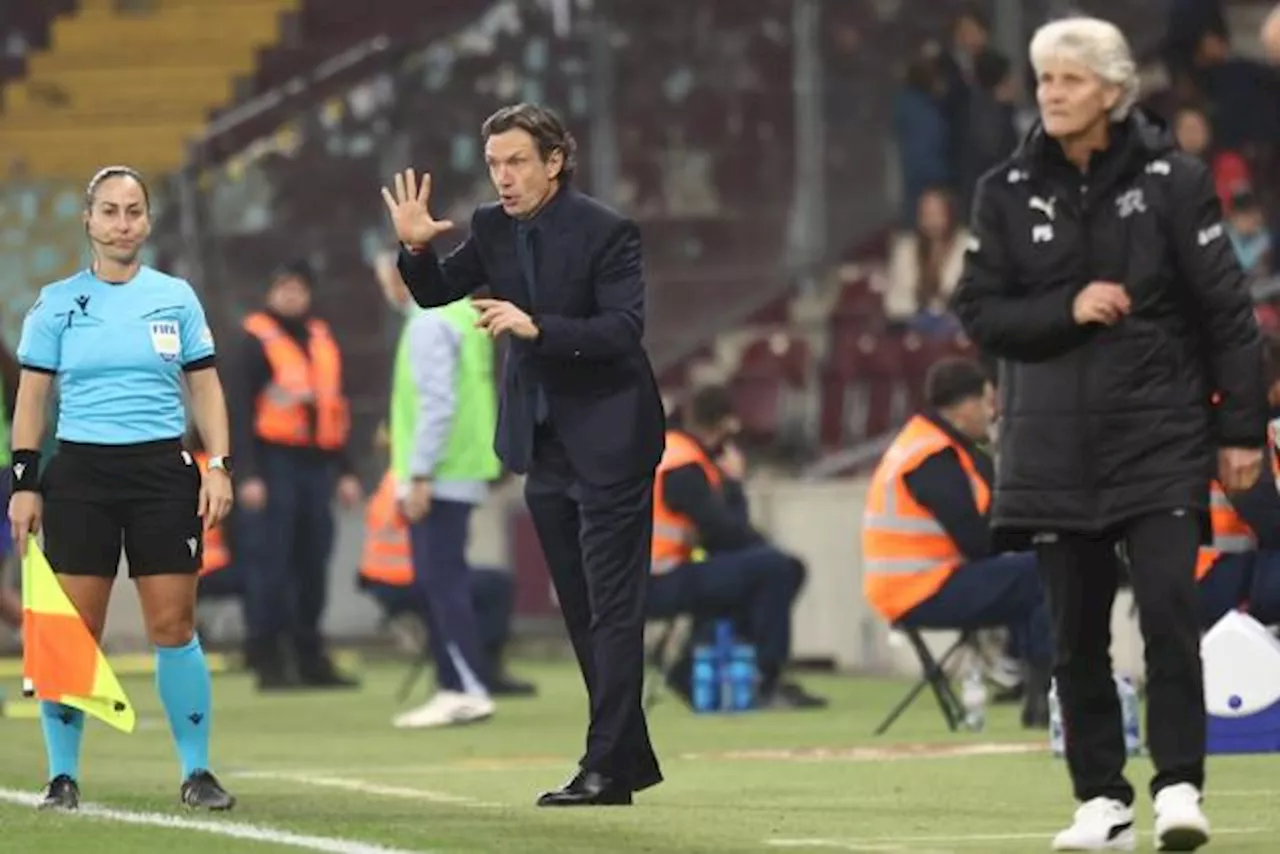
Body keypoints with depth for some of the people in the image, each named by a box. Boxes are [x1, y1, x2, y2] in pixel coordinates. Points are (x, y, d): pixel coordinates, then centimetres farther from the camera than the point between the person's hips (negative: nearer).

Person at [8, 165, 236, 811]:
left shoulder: (176, 298, 7)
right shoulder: (57, 303, 5)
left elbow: (205, 388, 10)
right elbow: (31, 396, 6)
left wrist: (219, 466, 0)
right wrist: (24, 482, -1)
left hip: (163, 468, 1)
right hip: (79, 472, 0)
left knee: (173, 627, -2)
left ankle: (197, 772, 6)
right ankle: (63, 777, 5)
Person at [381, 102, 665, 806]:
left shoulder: (606, 233, -15)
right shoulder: (494, 228, 4)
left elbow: (623, 329, -22)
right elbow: (435, 293, 11)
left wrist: (536, 327, -33)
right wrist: (415, 247, -9)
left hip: (607, 439, -7)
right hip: (544, 442, 8)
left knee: (611, 608, -7)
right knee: (580, 611, 12)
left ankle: (605, 768, -8)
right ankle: (629, 757, 20)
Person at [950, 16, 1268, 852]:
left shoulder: (1173, 180, -3)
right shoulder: (1009, 192, 5)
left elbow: (1227, 309, -1)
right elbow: (979, 309, 4)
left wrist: (1242, 429, -3)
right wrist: (1067, 311, -13)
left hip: (1162, 437, -3)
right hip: (1055, 444, 3)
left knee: (1169, 608, -14)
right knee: (1076, 632, 4)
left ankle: (1179, 786, -6)